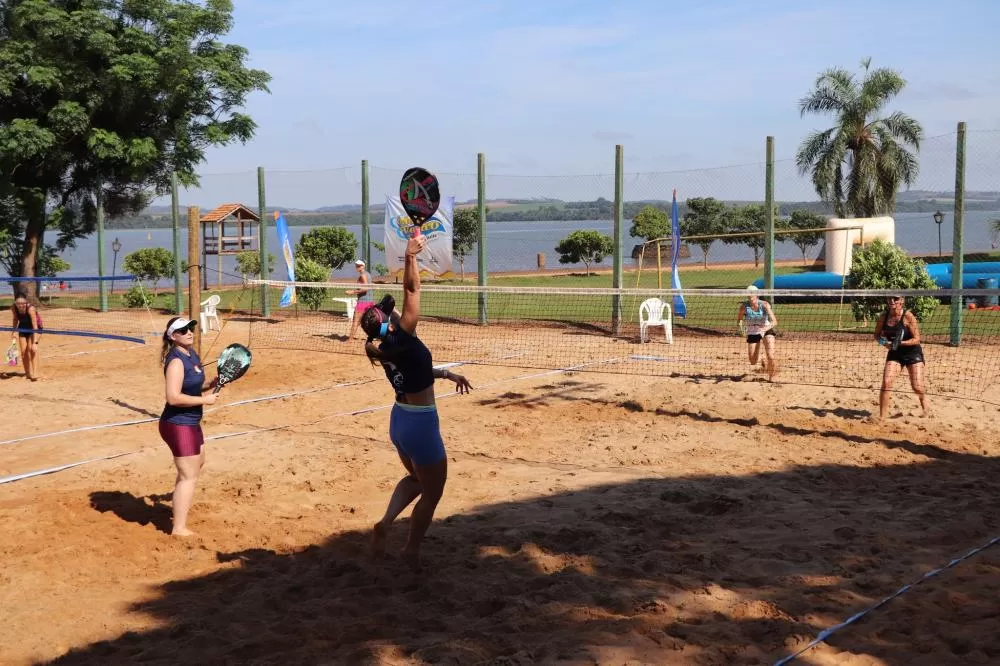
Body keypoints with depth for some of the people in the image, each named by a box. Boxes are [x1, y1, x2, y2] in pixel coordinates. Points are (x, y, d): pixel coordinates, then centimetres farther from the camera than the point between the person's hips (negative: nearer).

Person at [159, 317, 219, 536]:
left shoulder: (192, 355, 7)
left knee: (198, 462, 31)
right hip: (178, 425, -10)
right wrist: (205, 400, -24)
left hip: (191, 423, 10)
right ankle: (179, 528, 2)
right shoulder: (176, 361, -22)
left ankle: (180, 502, 51)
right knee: (189, 476, -5)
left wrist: (210, 386, 1)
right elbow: (173, 397, -30)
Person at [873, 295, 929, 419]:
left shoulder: (908, 316, -17)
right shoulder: (884, 316, -4)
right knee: (886, 383, -13)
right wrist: (884, 342, -15)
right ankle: (881, 417, -3)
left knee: (917, 387, -6)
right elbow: (877, 334, 7)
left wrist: (901, 343, -31)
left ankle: (927, 412, 25)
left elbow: (917, 339, -16)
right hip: (894, 354, 4)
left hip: (913, 353, -3)